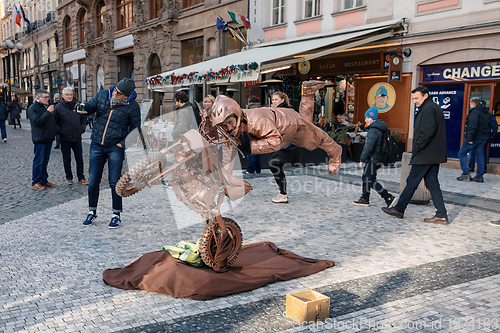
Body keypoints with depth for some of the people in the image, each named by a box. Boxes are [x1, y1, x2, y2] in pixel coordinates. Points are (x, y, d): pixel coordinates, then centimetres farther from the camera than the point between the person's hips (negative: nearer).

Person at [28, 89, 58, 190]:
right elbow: (37, 122, -21)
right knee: (38, 161, -4)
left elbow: (53, 120, 26)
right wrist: (48, 112, -22)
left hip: (49, 138, 8)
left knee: (45, 160, 13)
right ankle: (35, 182, 3)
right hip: (40, 139, -8)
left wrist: (57, 130, 15)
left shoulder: (47, 106, 17)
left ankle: (44, 180, 20)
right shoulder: (33, 108, -8)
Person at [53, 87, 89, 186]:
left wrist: (82, 129, 4)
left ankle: (81, 177, 17)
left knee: (79, 158, 6)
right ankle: (69, 178, 19)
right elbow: (54, 121, 3)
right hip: (65, 138, -2)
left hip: (77, 137, 2)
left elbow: (84, 119, 16)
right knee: (67, 160, 7)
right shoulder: (58, 107, -3)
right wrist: (59, 131, -5)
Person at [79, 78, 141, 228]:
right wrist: (81, 108, -16)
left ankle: (116, 216, 11)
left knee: (114, 182, -3)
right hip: (96, 145, 3)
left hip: (115, 148, -3)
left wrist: (123, 143, -10)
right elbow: (89, 107, 7)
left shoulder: (132, 107, -9)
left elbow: (135, 128, -1)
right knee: (93, 180, 6)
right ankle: (92, 212, 22)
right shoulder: (102, 95, -1)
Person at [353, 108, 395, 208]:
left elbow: (368, 147, -24)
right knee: (365, 178, 15)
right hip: (378, 158, 10)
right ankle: (364, 199, 22)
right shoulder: (380, 129, 16)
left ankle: (388, 198, -9)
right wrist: (381, 161, 26)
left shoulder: (374, 130, -18)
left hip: (372, 160, -10)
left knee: (370, 180, -8)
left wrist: (362, 159, -20)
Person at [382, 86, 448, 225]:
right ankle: (441, 216, 9)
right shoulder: (434, 108, 19)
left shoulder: (428, 109, -14)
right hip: (434, 155, 10)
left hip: (425, 155, -10)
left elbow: (427, 132, -26)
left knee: (412, 182, 1)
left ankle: (398, 209, 12)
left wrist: (417, 147, -15)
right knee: (432, 183, 9)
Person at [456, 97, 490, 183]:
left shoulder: (475, 111, -12)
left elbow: (473, 125, -22)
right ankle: (479, 177, 10)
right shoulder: (486, 113, 18)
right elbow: (486, 125, 21)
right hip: (483, 138, 9)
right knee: (480, 157, 9)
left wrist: (470, 138, -24)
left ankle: (466, 173, -5)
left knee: (462, 153, 1)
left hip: (474, 137, -8)